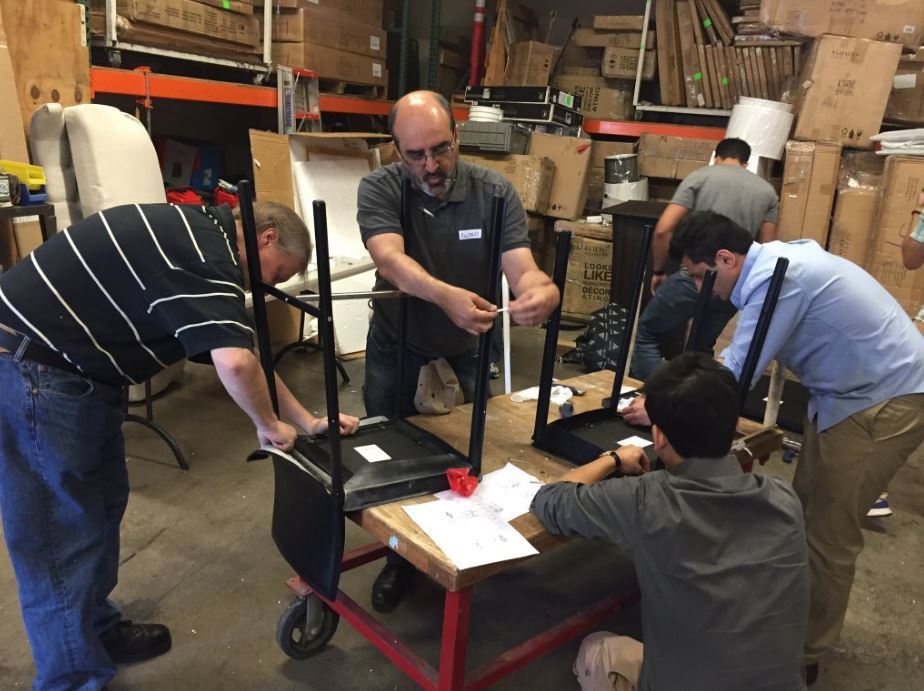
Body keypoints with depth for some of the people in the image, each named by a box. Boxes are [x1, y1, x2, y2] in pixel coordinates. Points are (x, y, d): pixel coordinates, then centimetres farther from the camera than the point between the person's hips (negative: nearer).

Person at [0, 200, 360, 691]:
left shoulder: (203, 239, 13)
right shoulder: (204, 253, -20)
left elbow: (237, 352, 16)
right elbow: (235, 363, -33)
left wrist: (307, 421, 15)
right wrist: (268, 425, -13)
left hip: (74, 368, 10)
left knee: (102, 503, 19)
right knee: (61, 533, -1)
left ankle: (96, 629, 36)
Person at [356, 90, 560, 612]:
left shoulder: (495, 191, -18)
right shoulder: (380, 188, -20)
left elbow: (522, 267, -29)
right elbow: (390, 258, -39)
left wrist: (543, 290, -55)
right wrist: (447, 296, -59)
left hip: (471, 344, 1)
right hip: (397, 342, 0)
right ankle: (401, 555, 29)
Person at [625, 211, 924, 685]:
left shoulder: (775, 277, -26)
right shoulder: (771, 264, 4)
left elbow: (737, 374, -25)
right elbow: (745, 355, 15)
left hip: (885, 402, -9)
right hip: (849, 395, 9)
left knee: (828, 535, 1)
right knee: (804, 514, 15)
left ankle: (806, 654, 18)